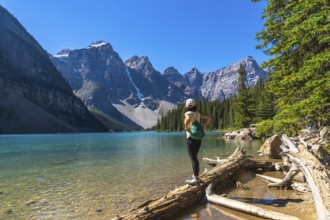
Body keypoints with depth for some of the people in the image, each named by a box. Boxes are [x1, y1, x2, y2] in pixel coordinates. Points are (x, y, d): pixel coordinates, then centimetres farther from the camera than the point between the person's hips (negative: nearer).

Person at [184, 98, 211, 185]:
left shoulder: (188, 113, -11)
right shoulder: (197, 114, 11)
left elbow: (188, 119, -36)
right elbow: (208, 118, 14)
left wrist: (186, 128, -19)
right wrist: (202, 127, 11)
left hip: (191, 138, -8)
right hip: (198, 138, 8)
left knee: (193, 158, -4)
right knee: (194, 157, 18)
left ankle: (196, 179, 0)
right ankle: (196, 175, 23)